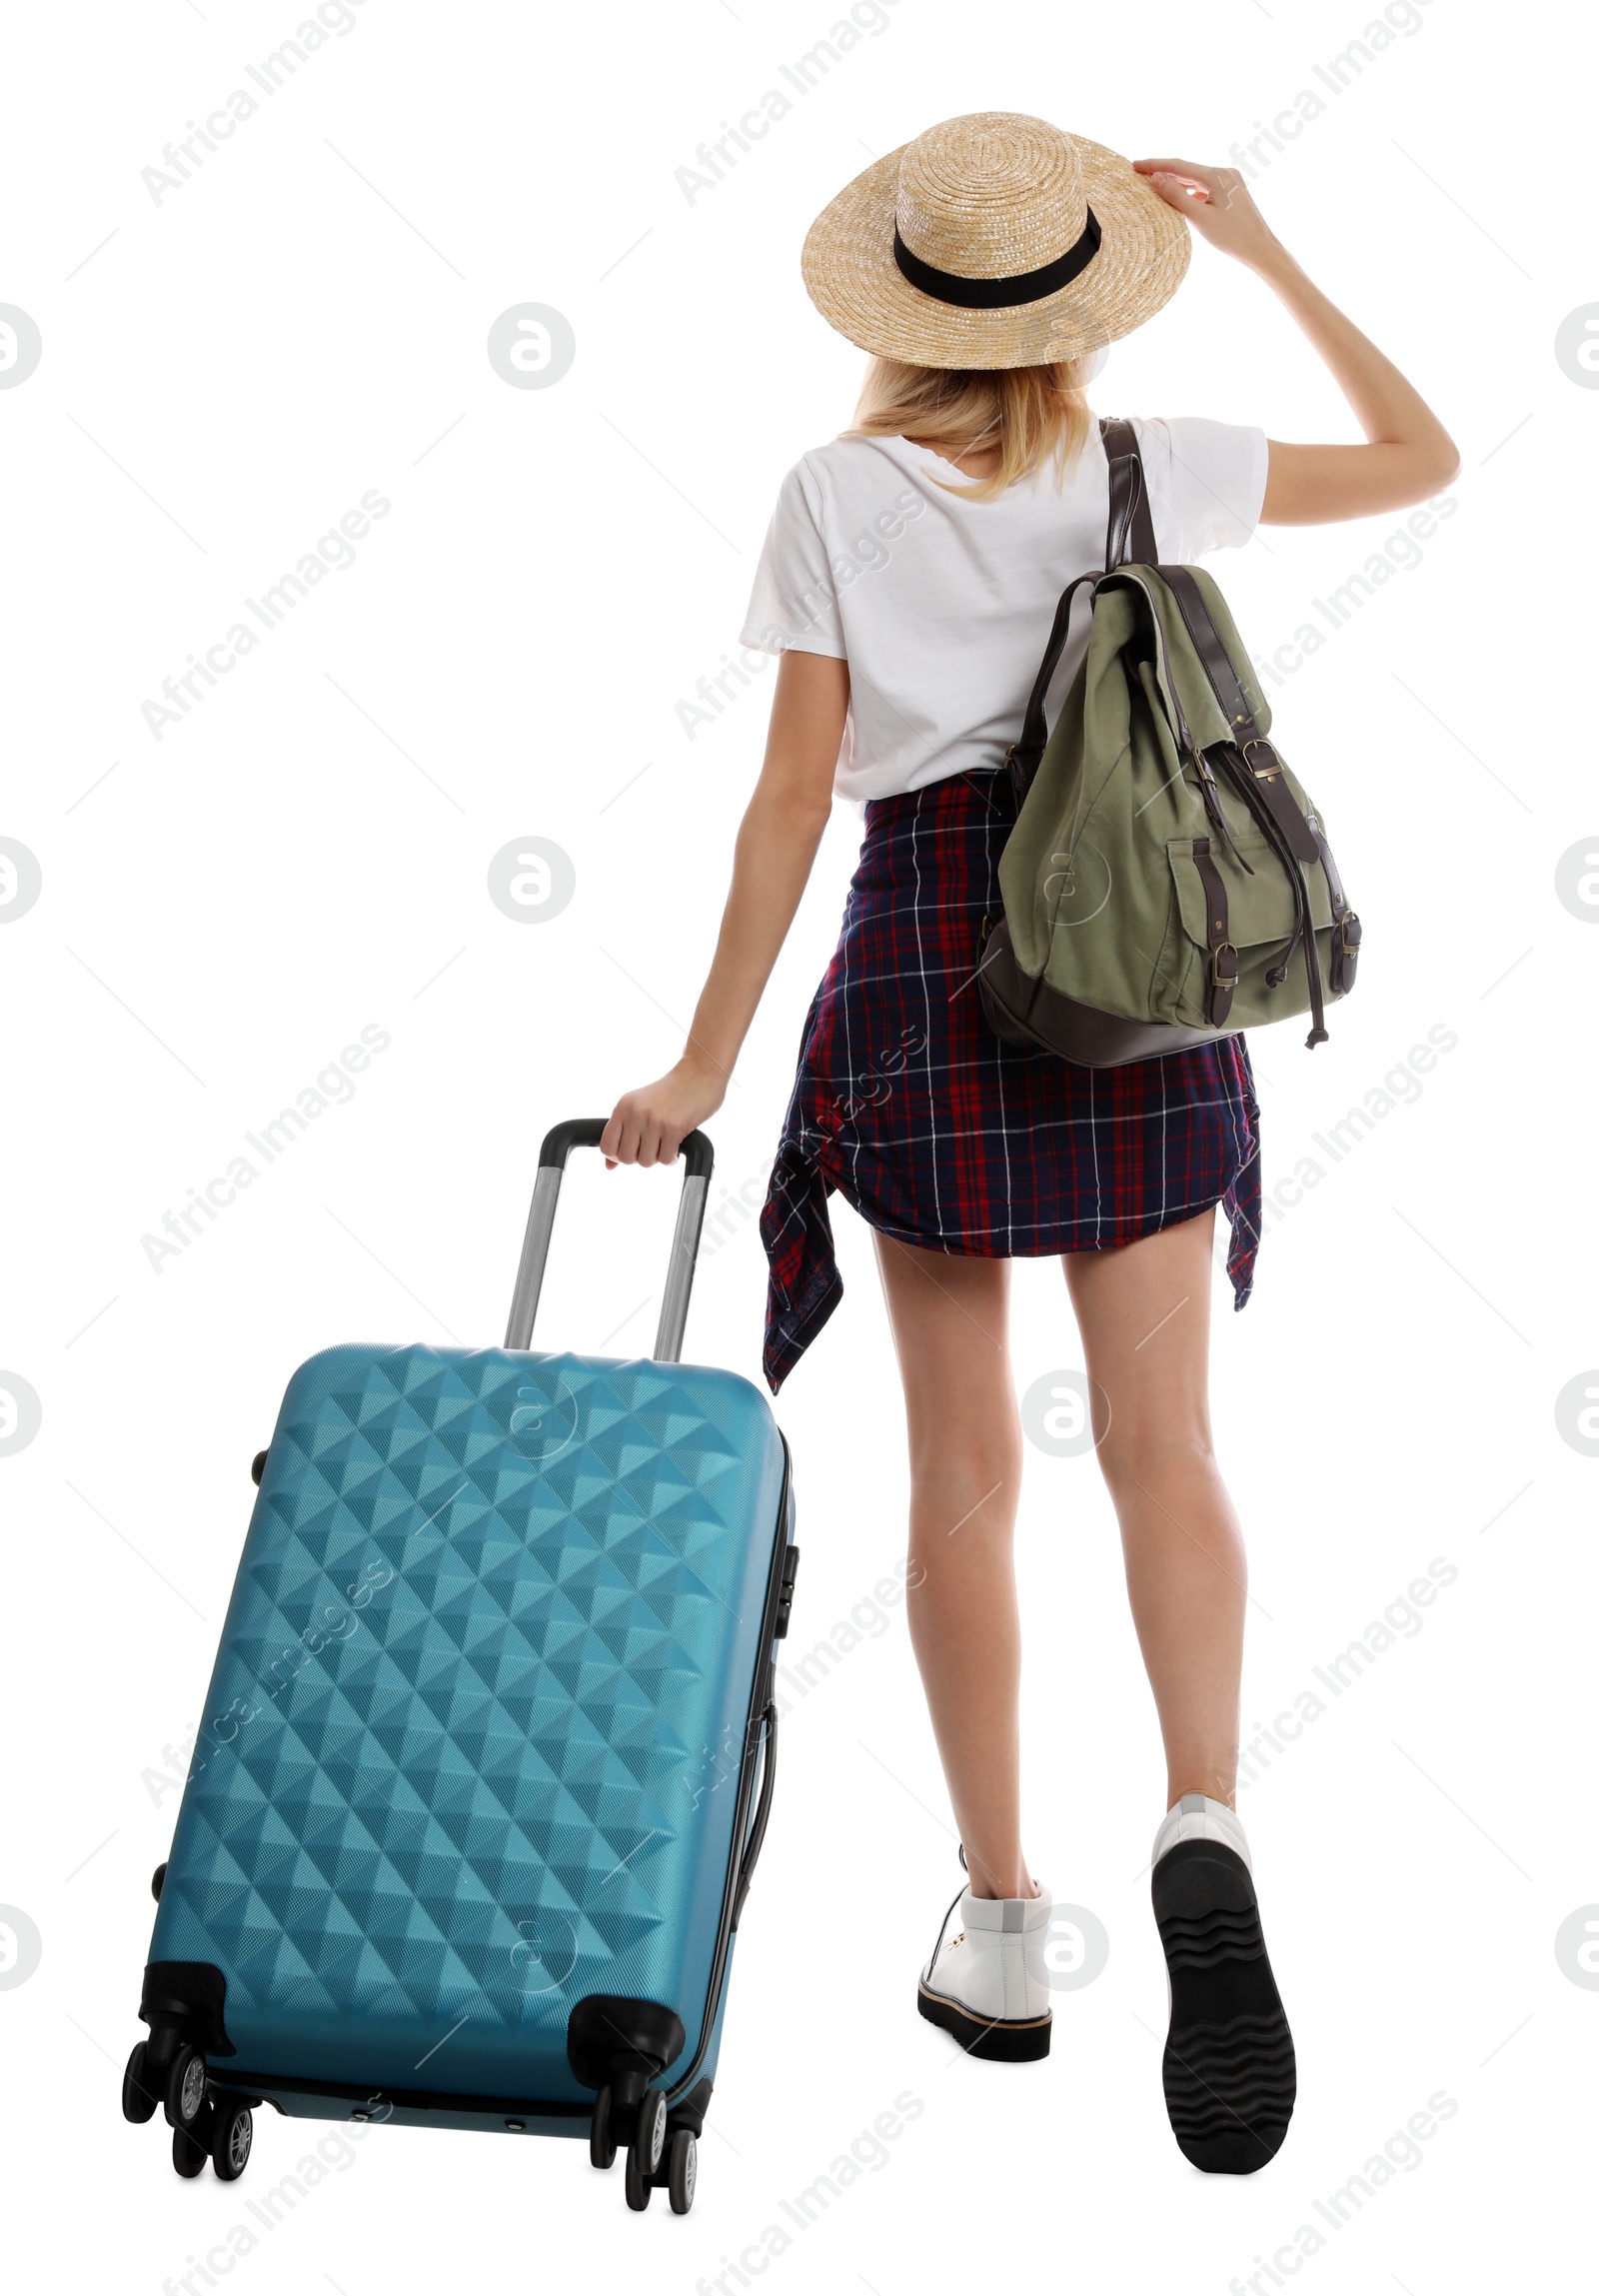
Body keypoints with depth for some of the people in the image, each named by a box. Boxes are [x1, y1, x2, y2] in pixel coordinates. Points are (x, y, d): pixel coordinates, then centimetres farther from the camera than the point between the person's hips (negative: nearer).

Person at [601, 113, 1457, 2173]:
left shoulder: (839, 492, 0)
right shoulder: (1155, 471, 4)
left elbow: (793, 794, -4)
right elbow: (1425, 457, 19)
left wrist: (707, 1059, 1)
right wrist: (1261, 252, 23)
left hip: (926, 952, -1)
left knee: (963, 1468, 6)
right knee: (1162, 1444, 3)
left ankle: (999, 1921, 12)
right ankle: (1203, 1820, -19)